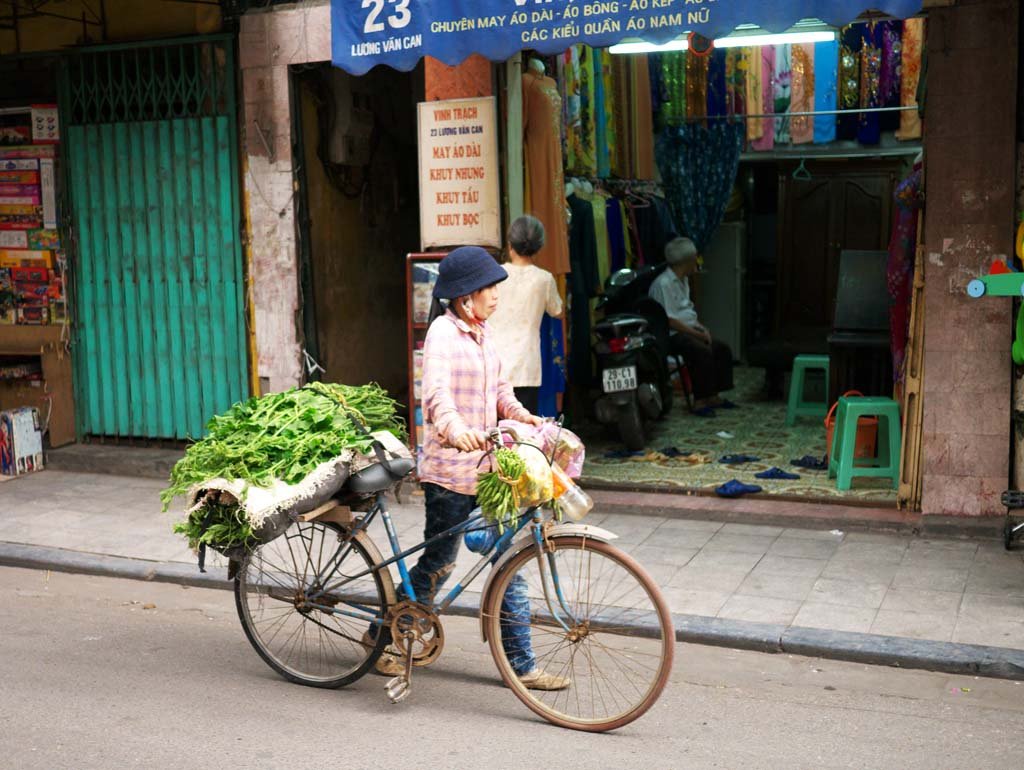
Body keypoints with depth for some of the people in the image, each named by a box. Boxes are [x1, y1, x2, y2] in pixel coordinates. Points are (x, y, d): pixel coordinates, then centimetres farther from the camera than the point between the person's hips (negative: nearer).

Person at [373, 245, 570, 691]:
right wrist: (455, 429, -48)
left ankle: (521, 664, 14)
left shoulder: (482, 334, 13)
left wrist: (520, 415, -2)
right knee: (438, 564, 4)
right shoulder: (444, 332, -13)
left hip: (486, 468, 8)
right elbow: (436, 391, -29)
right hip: (449, 472, -8)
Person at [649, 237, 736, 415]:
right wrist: (698, 334, -17)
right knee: (703, 352, -30)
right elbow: (669, 321, -21)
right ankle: (699, 401, -25)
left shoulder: (683, 281, 16)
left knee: (722, 348, -3)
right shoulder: (663, 284, -16)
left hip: (689, 330, 10)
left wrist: (702, 329, 4)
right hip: (671, 335, -10)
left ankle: (713, 396, -2)